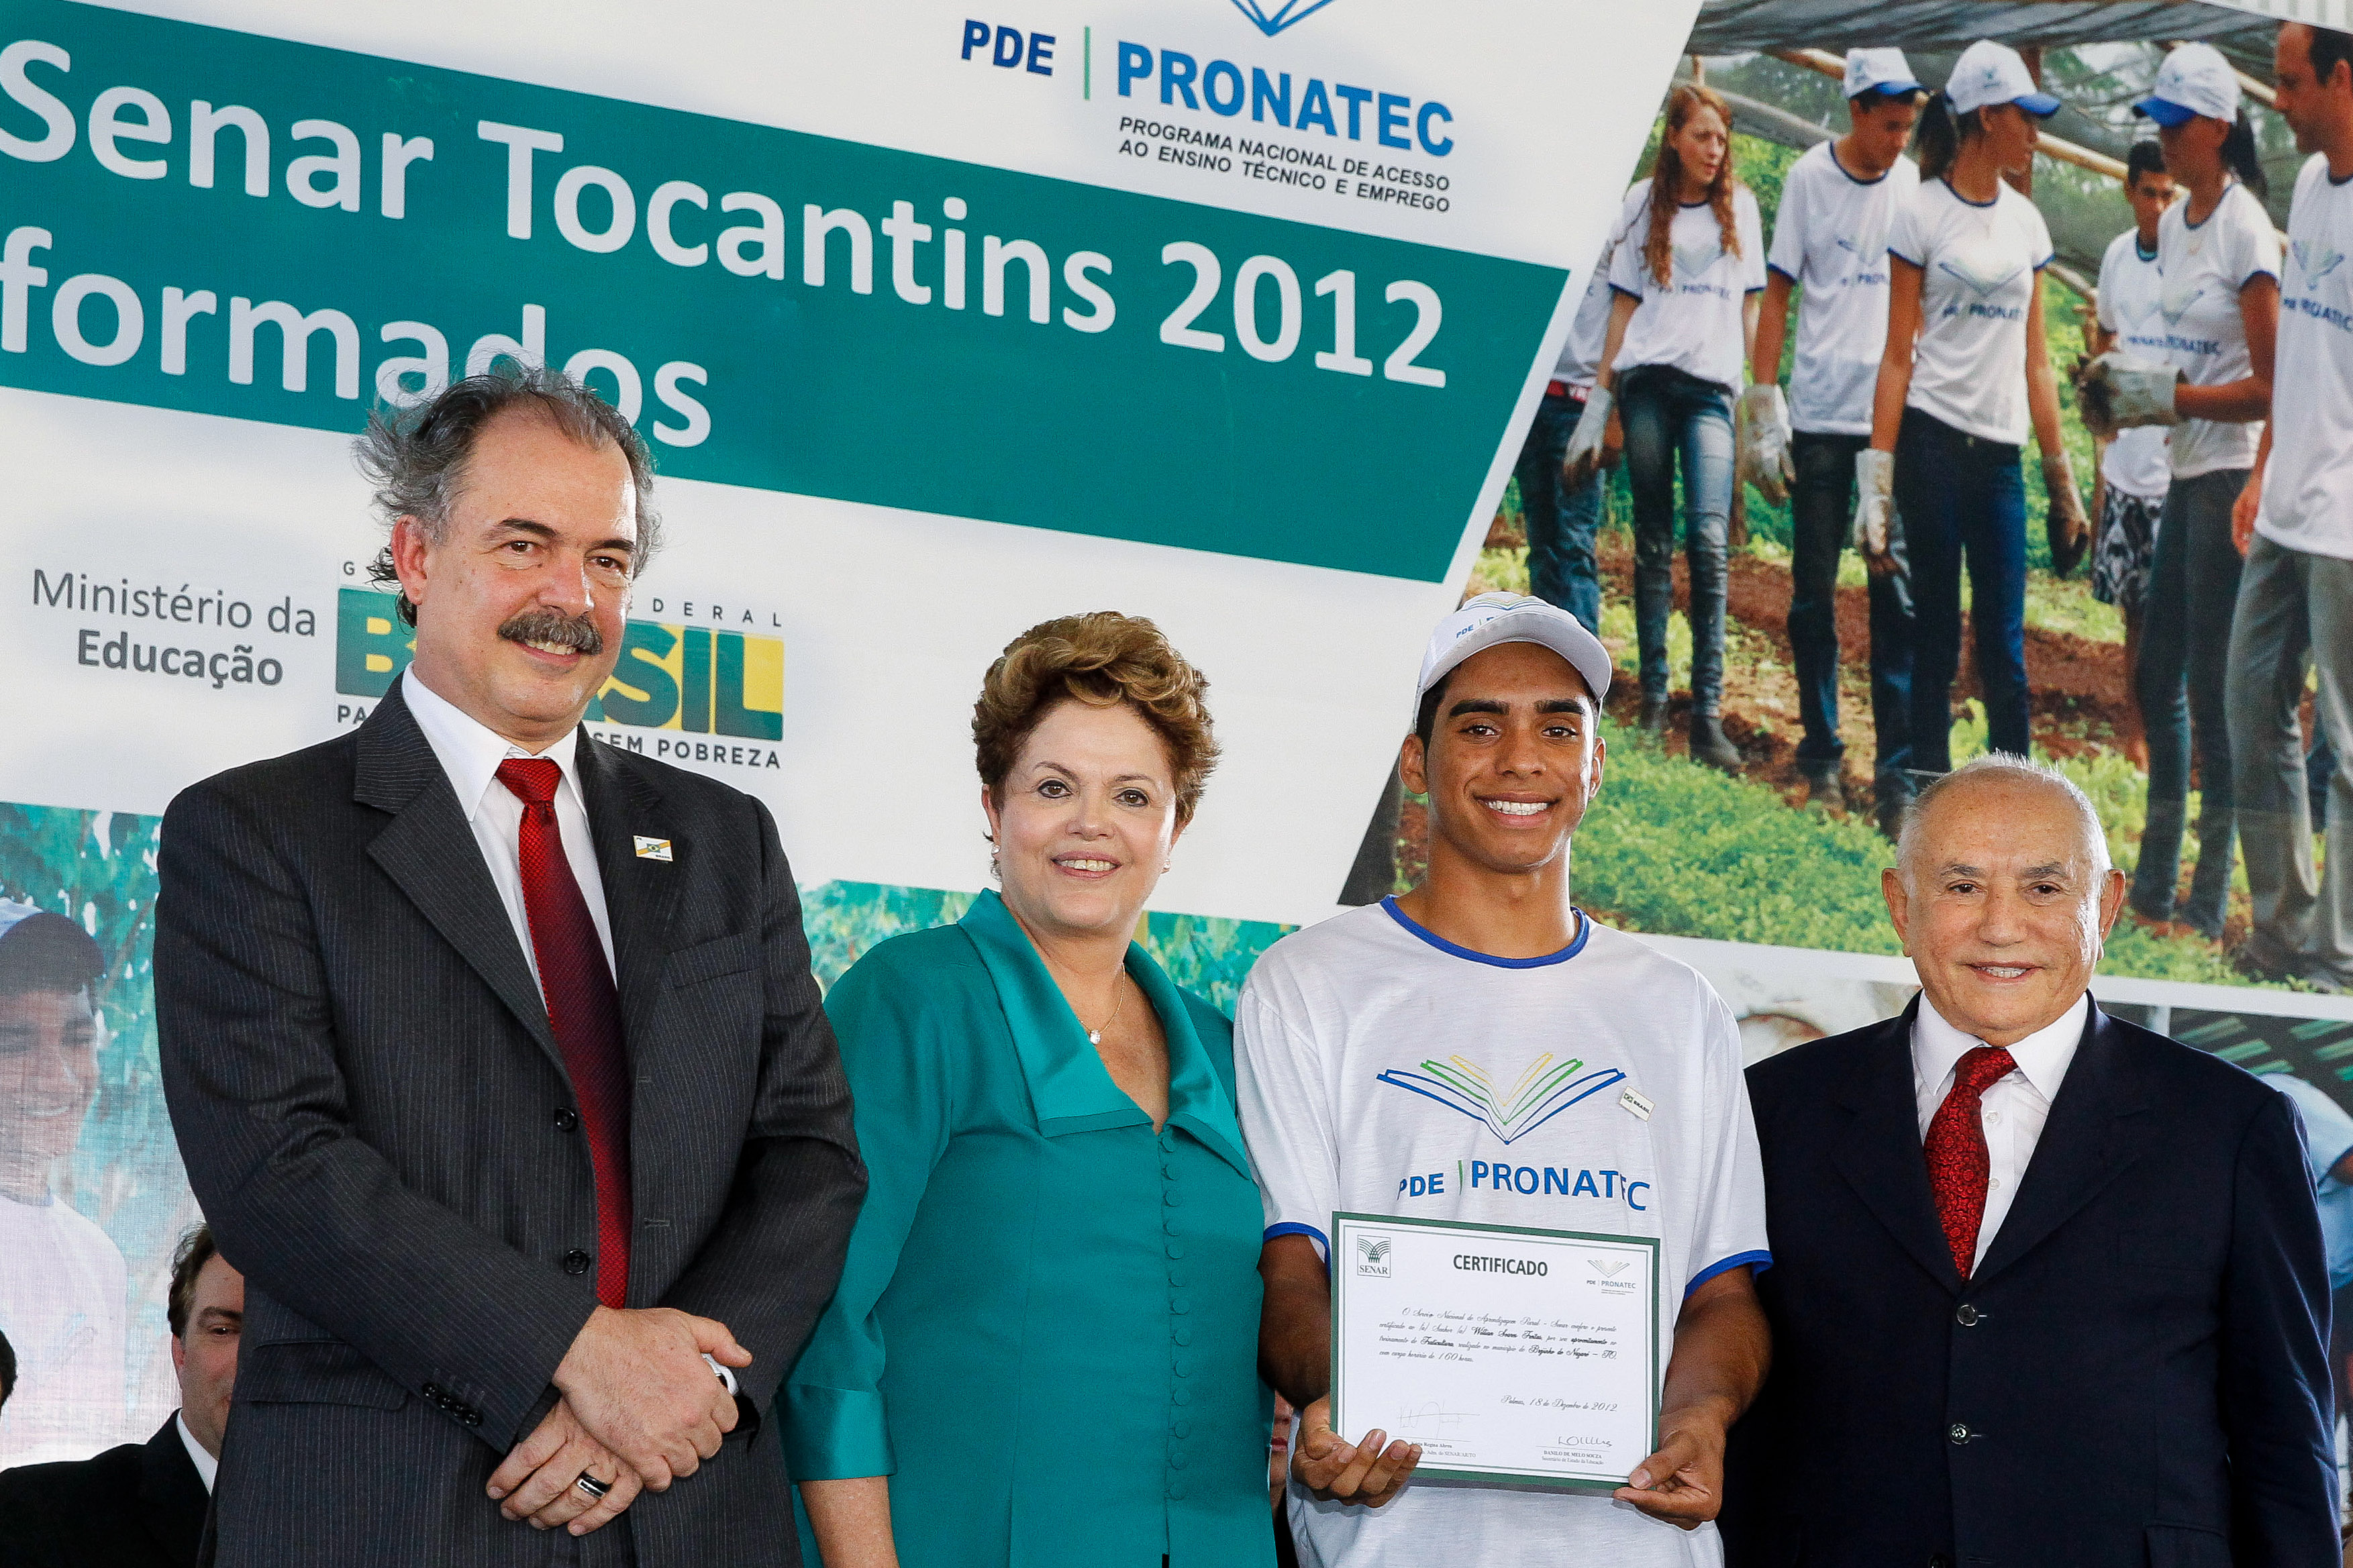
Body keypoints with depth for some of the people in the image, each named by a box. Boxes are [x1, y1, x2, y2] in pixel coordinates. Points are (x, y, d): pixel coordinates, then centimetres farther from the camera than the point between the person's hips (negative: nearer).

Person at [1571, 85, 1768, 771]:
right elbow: (1625, 303, 10)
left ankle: (1708, 714, -16)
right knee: (1653, 542, 3)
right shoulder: (1644, 202, 10)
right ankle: (1652, 700, 8)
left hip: (1712, 386, 0)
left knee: (1709, 541, -13)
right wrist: (1601, 397, 5)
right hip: (1646, 382, 1)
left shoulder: (1739, 206, 12)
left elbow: (1750, 303, 14)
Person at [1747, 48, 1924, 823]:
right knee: (1813, 594, 4)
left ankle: (1897, 762, -2)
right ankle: (1820, 757, 13)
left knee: (1898, 592, -3)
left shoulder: (1912, 184, 5)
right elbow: (1777, 295, 2)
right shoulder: (1809, 178, 0)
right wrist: (1764, 411, -3)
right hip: (1820, 415, -1)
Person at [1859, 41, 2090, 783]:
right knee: (1936, 632, -1)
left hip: (2000, 451, 4)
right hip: (1933, 440, -4)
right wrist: (1876, 476, -10)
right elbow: (1899, 355, -4)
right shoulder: (1922, 215, -1)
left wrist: (2062, 477, 12)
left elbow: (2035, 361, 15)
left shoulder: (2026, 222, 13)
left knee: (2004, 643, 0)